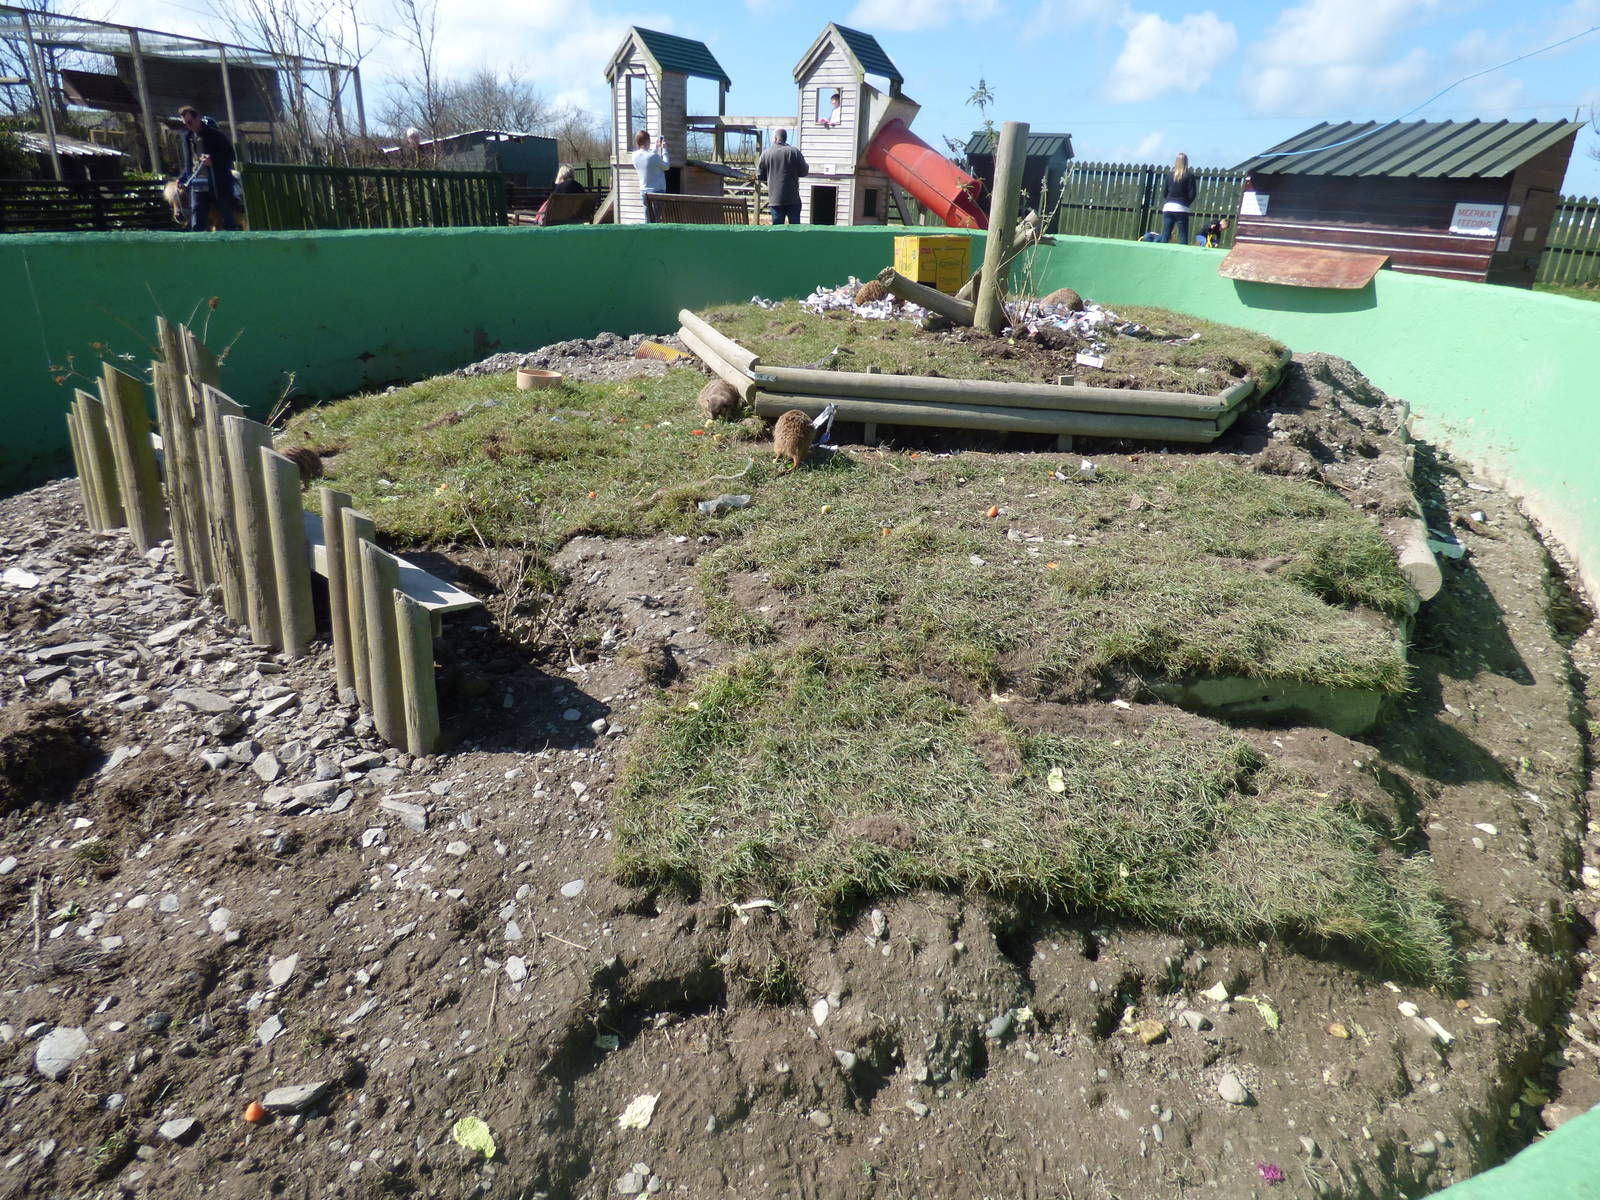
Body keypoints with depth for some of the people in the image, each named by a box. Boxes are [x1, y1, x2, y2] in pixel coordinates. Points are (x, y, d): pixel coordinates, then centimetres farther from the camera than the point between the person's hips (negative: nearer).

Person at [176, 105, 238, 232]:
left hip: (219, 185, -5)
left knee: (228, 223, 0)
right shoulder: (187, 137, 13)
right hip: (197, 186, 5)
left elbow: (230, 155, -5)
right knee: (197, 225, -3)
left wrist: (214, 161, -21)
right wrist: (182, 179, 8)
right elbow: (188, 163, 21)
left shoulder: (215, 135, -4)